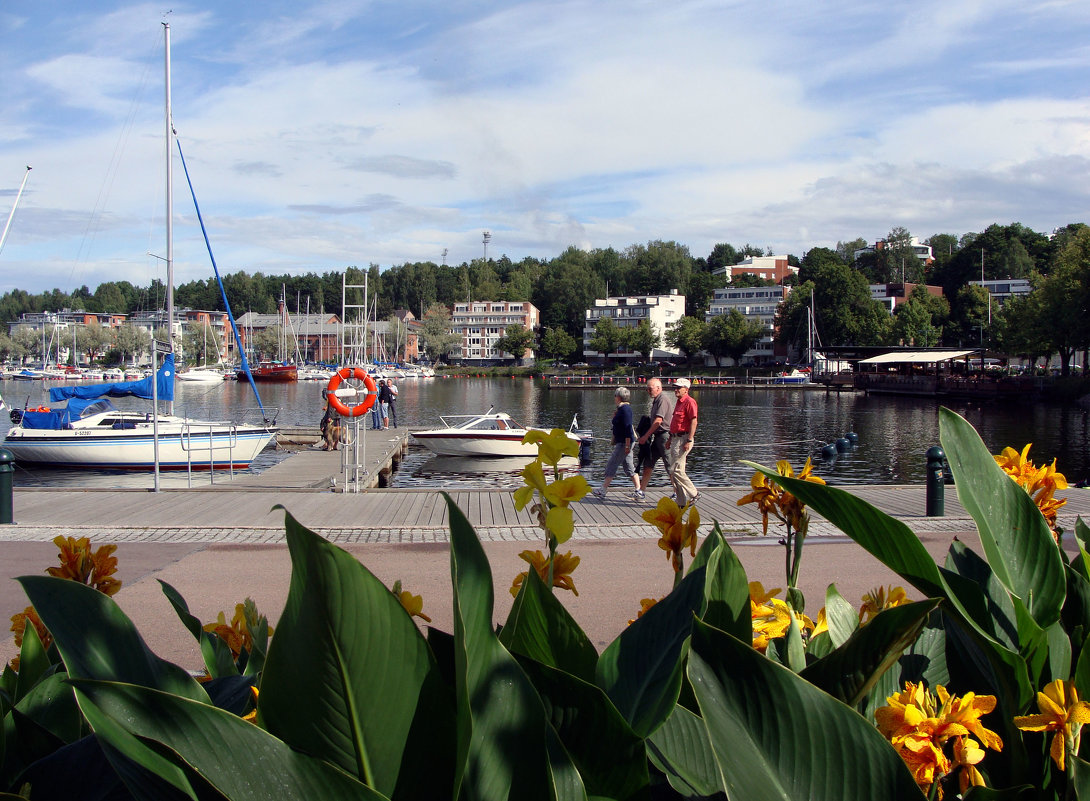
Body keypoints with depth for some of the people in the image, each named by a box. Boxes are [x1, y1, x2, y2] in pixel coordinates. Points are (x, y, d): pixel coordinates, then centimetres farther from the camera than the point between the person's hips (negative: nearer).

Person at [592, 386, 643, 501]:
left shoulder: (625, 409, -16)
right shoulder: (622, 408, 14)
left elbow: (628, 427, -22)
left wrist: (627, 445, -24)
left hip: (624, 443, -10)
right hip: (622, 442, 10)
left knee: (611, 465, -5)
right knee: (629, 467, 10)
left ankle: (603, 490, -1)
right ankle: (638, 491, 10)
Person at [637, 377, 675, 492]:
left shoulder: (663, 399, -14)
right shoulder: (656, 400, 18)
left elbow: (658, 421, -20)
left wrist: (646, 436, -17)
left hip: (665, 435, -10)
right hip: (657, 436, 10)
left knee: (670, 466, -6)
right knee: (648, 462, 9)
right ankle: (641, 490, 13)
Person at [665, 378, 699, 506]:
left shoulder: (689, 402, -11)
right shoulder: (679, 402, 19)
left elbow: (694, 422, -17)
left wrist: (689, 441, -22)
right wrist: (670, 439, 24)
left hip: (684, 439, -10)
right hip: (676, 438, 10)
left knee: (675, 470, -12)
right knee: (672, 470, 8)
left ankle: (693, 494, -1)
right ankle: (682, 501, 12)